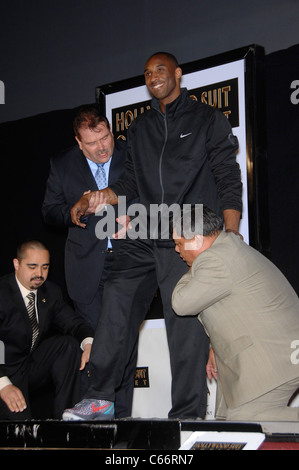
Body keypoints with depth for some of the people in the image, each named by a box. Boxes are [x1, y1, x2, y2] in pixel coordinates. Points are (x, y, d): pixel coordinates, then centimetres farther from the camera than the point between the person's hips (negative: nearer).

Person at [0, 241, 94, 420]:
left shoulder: (51, 292, 5)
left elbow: (73, 322, -1)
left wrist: (88, 344, -25)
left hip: (35, 369, 7)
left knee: (69, 343, -18)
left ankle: (63, 416, -14)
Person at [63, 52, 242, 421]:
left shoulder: (207, 120, 9)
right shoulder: (139, 128, 23)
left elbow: (229, 181, 3)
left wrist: (231, 242, -7)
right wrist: (98, 198, 3)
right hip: (144, 238, 4)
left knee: (188, 326, -8)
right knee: (115, 298, -12)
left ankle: (187, 416, -2)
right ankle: (100, 397, -5)